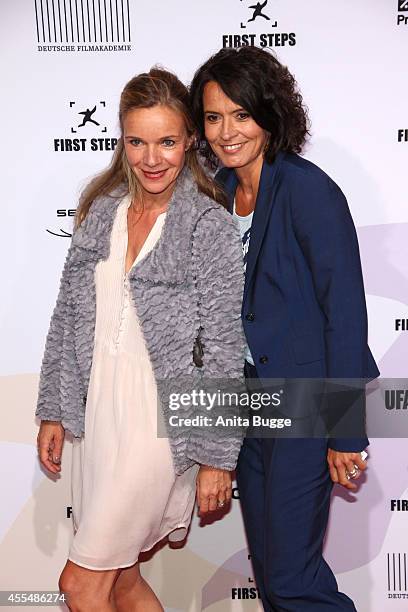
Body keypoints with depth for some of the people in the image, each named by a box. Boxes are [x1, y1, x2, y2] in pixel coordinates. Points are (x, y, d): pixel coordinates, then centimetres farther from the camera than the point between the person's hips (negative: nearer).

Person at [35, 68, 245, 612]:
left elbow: (224, 351, -11)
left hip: (161, 423, -5)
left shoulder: (211, 226, -11)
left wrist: (218, 458, -10)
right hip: (96, 413, 6)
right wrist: (53, 412, 10)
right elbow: (68, 317, 10)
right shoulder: (101, 211, 6)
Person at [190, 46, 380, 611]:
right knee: (266, 564, 18)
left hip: (305, 402, -7)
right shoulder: (221, 190, 6)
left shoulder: (308, 189, -16)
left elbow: (346, 312, -17)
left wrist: (346, 432, -16)